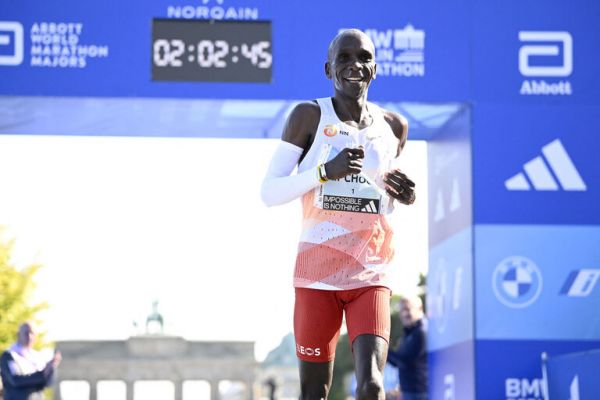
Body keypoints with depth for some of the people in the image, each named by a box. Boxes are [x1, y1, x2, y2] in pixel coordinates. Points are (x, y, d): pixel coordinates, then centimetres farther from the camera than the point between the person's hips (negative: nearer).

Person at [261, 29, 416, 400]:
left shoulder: (394, 126, 9)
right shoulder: (309, 116, -2)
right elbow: (269, 192, -5)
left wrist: (404, 196, 2)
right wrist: (326, 171, -19)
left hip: (370, 275, 2)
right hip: (316, 273, -2)